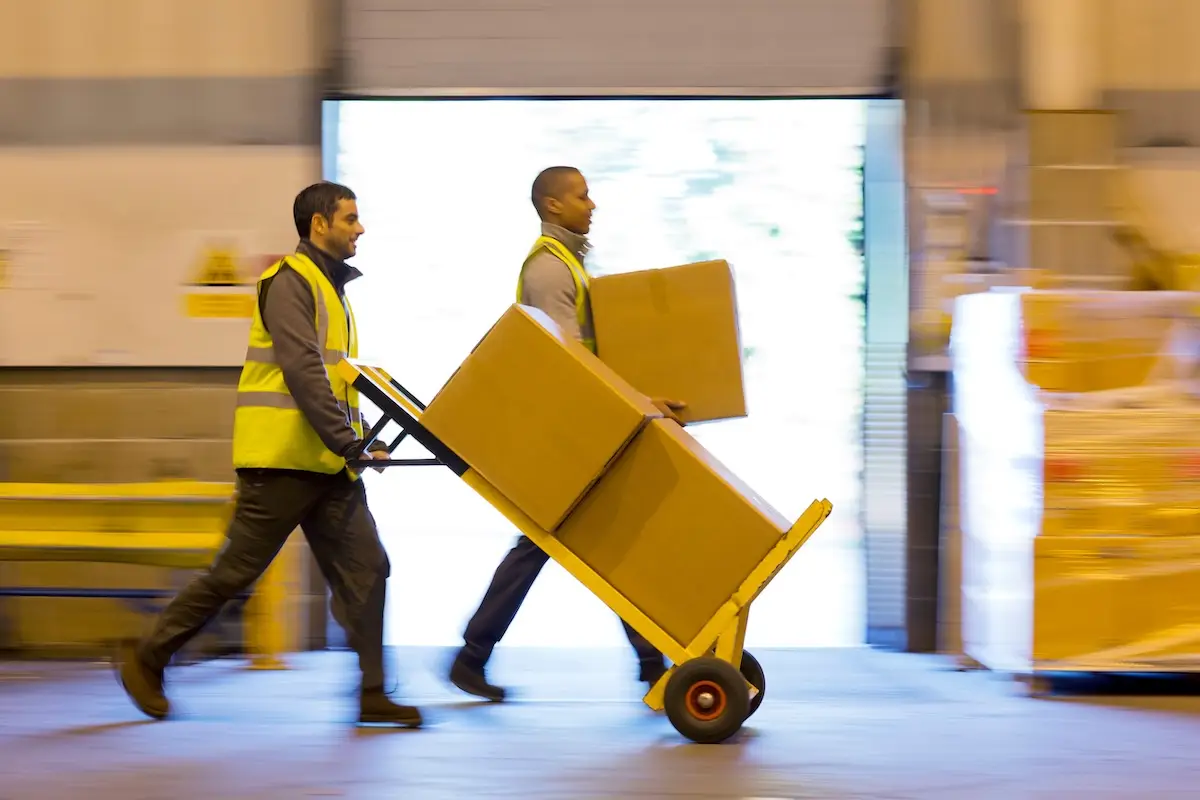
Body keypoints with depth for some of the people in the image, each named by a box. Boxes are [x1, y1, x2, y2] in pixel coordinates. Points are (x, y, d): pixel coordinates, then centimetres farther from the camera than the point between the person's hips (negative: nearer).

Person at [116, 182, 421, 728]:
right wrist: (348, 442, -24)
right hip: (284, 457, -9)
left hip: (327, 463, 9)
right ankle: (148, 657, 12)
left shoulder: (331, 286, 19)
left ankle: (372, 695, 1)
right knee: (235, 571, -2)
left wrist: (360, 438, 11)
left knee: (364, 570, 0)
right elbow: (302, 373, -21)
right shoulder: (291, 282, -11)